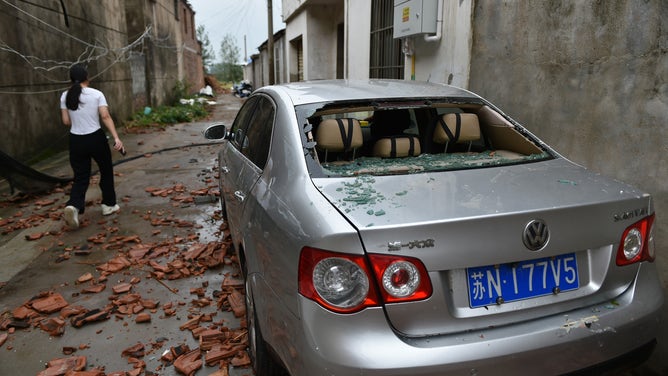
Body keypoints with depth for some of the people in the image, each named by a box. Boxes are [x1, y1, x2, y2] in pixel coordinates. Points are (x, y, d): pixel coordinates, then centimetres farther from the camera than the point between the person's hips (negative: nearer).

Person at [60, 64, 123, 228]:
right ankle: (108, 205, 26)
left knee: (80, 177, 8)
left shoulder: (65, 96, 2)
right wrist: (116, 137, -18)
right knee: (106, 171, 18)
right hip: (96, 138, -3)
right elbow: (105, 117, -15)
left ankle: (73, 206, -17)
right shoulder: (96, 94, -7)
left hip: (76, 140, 3)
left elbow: (66, 121, 3)